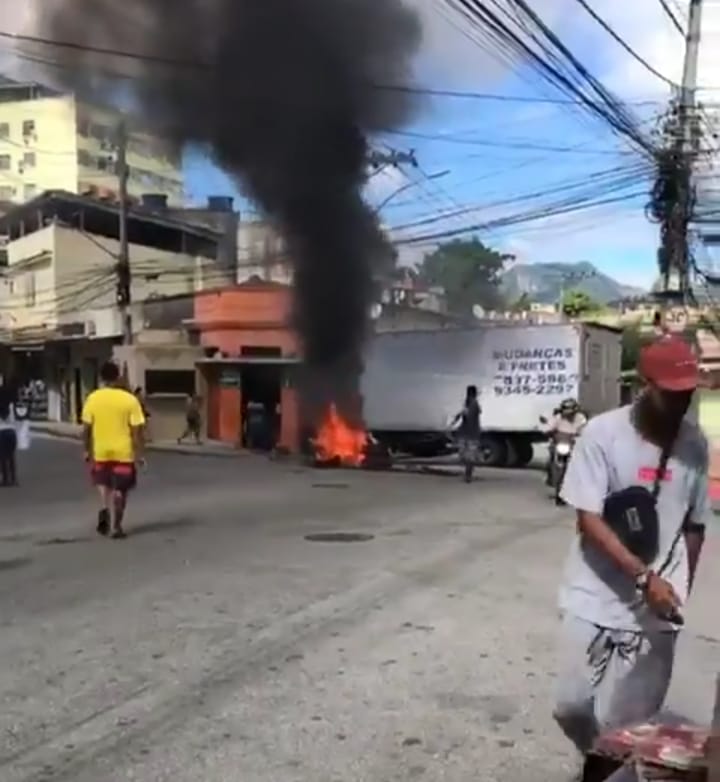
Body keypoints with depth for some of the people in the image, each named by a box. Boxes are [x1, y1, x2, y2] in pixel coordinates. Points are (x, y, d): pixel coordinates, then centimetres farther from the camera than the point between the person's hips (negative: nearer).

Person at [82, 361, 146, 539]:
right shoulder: (130, 399, -9)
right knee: (120, 490, 9)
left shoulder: (92, 398, -4)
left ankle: (104, 509, 0)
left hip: (100, 451, 2)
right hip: (123, 452, -2)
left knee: (103, 484, 23)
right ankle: (116, 526, 10)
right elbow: (136, 430, -10)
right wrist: (139, 454, -4)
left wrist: (87, 450, 11)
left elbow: (86, 427, -1)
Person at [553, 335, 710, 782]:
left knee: (625, 722, 5)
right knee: (573, 706, 7)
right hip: (596, 600, -1)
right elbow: (588, 519, -14)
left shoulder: (695, 445, -1)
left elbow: (695, 525, 9)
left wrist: (680, 592, 10)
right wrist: (644, 577, -21)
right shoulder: (603, 434, -12)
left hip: (656, 609, 2)